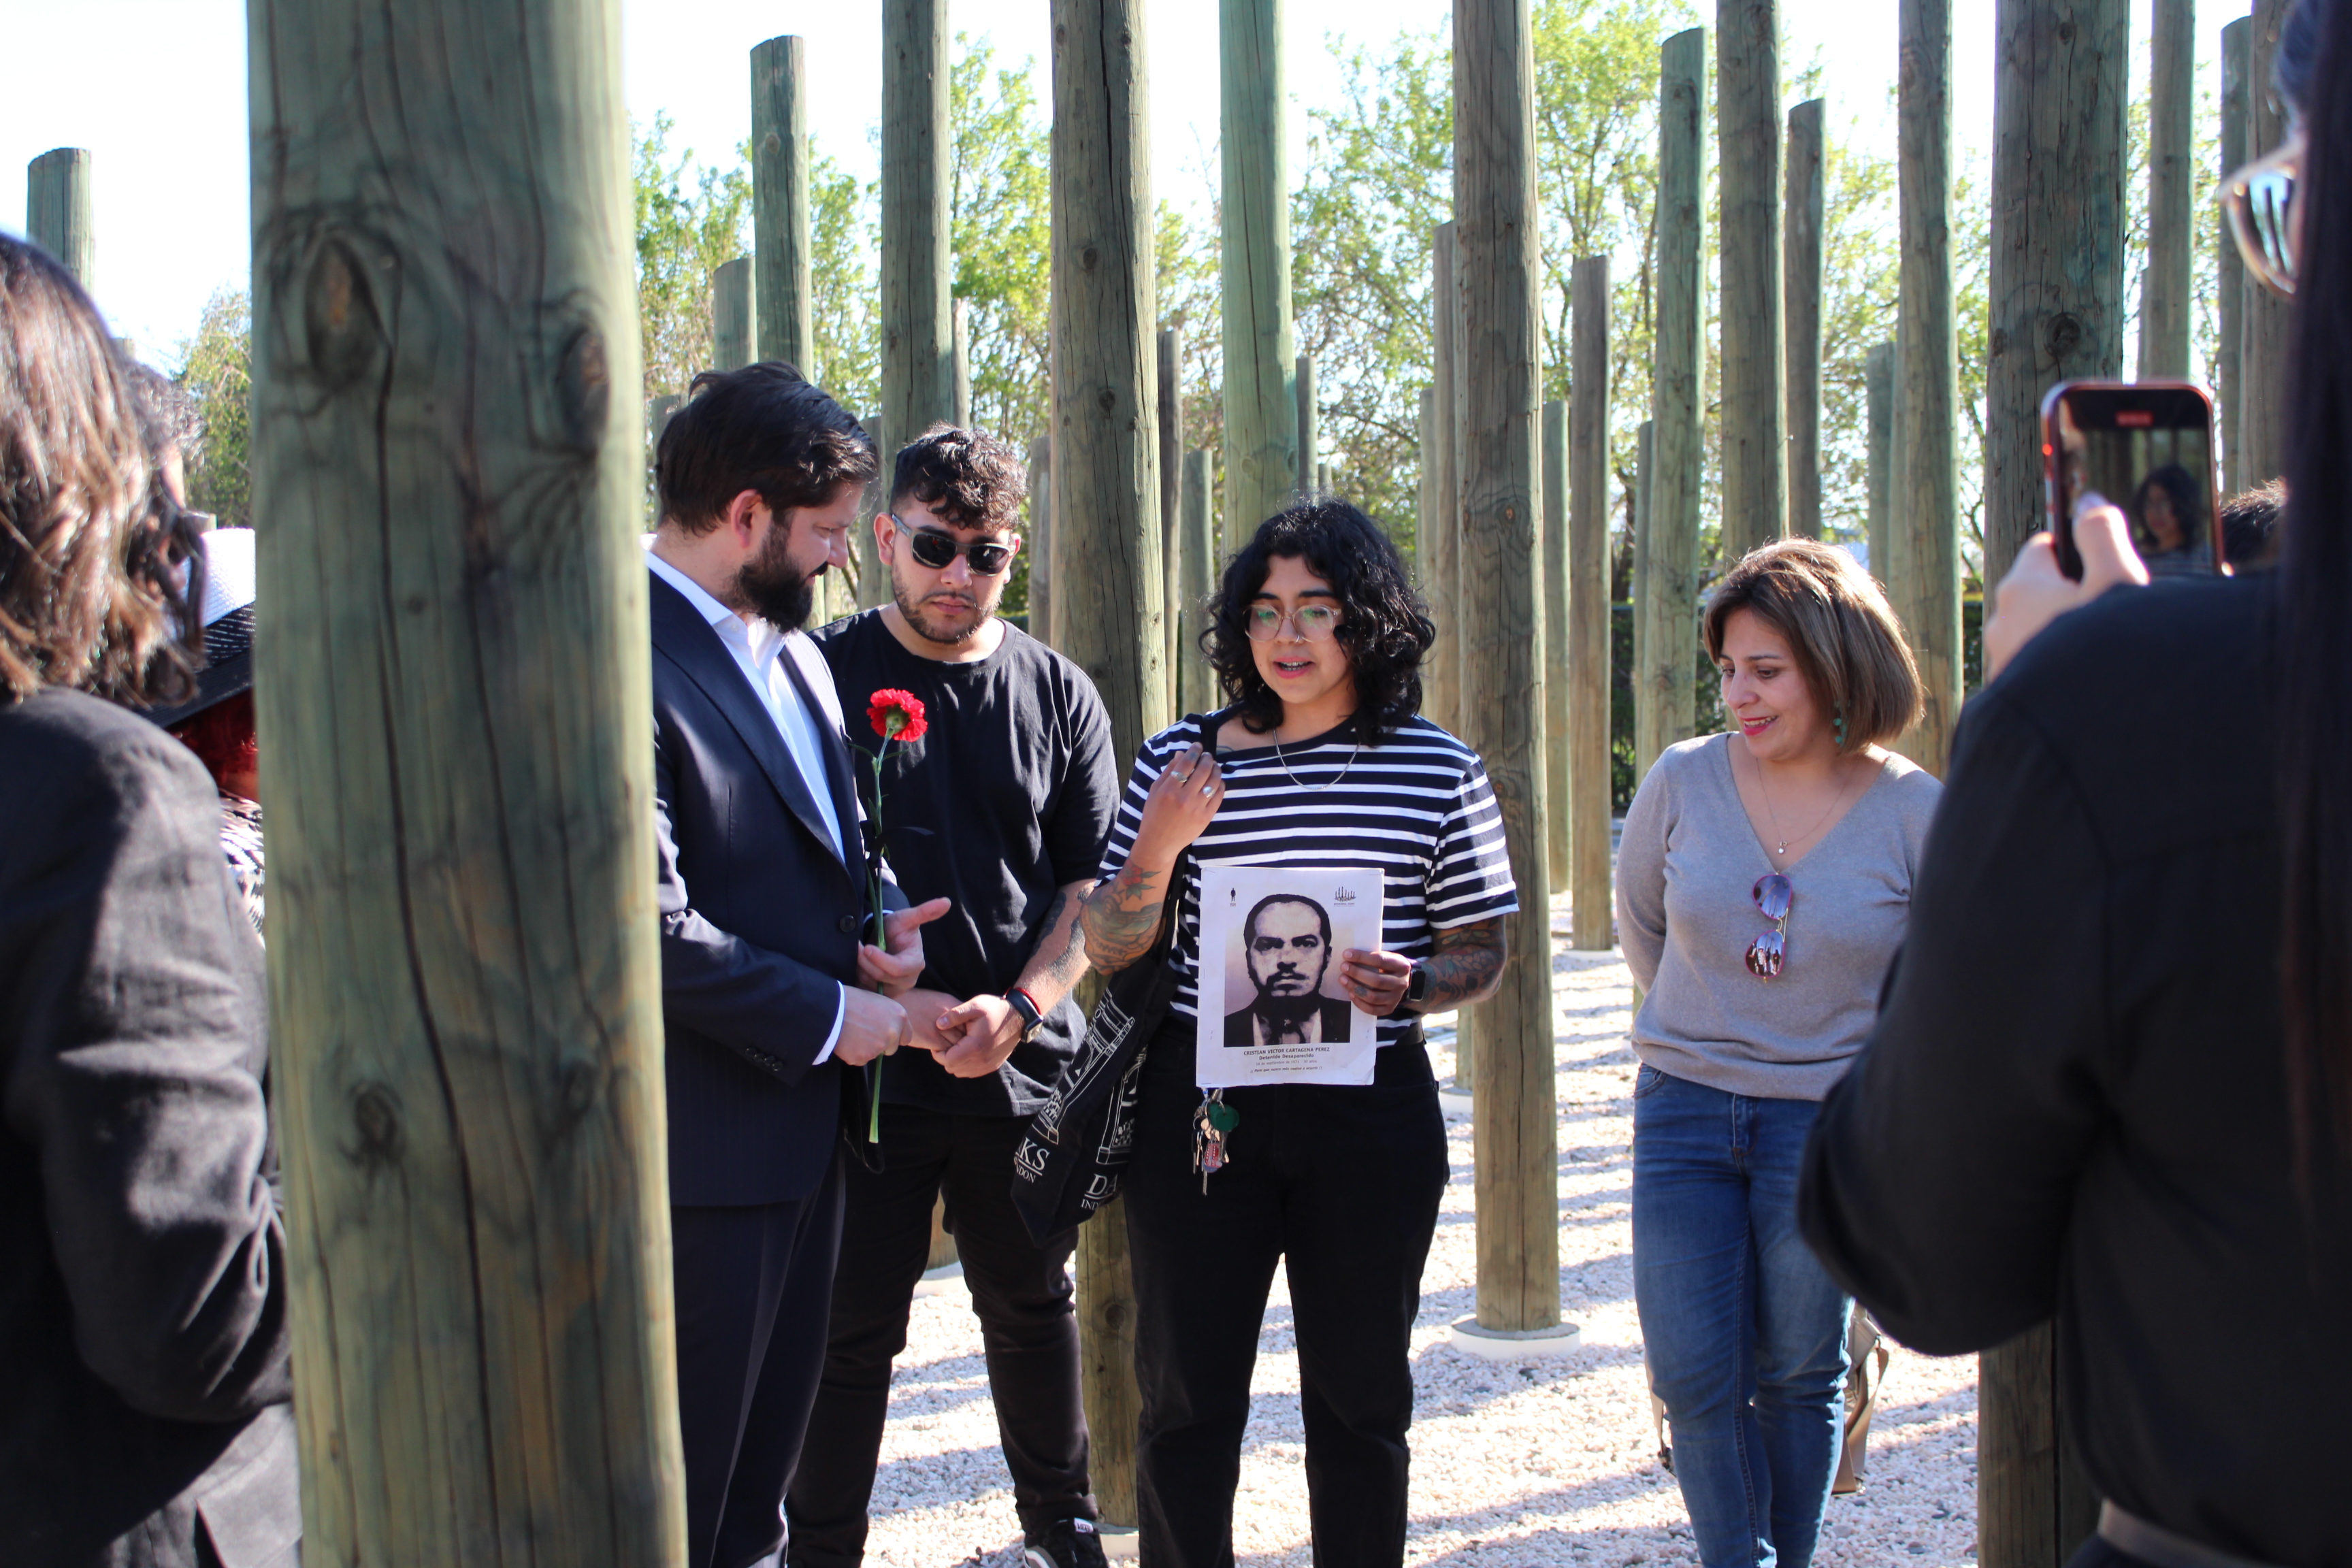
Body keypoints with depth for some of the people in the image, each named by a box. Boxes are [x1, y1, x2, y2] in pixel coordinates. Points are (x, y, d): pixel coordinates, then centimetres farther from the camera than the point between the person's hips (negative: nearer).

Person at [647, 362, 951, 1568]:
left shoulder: (792, 650, 10)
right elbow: (647, 927, -25)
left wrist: (877, 918, 1)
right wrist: (828, 1015, -16)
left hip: (804, 1109, 9)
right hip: (703, 1140, -9)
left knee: (761, 1457, 22)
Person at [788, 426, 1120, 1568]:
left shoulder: (1057, 693, 5)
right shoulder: (821, 674, -2)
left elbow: (1093, 887, 3)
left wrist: (1016, 1012, -12)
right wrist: (896, 1004, -16)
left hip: (1025, 1069, 3)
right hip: (866, 1067, -3)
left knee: (1033, 1307, 17)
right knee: (851, 1331, 3)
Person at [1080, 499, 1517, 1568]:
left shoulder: (1441, 772, 1)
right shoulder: (1181, 761, 2)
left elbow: (1482, 955, 6)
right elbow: (1107, 949, 5)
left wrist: (1410, 985, -15)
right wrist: (1156, 851, -14)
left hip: (1371, 1110, 0)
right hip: (1200, 1108, 0)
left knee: (1360, 1392, 11)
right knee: (1186, 1391, 6)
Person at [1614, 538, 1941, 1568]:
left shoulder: (1913, 813, -11)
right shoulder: (1683, 781, -7)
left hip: (1825, 1126, -1)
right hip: (1684, 1109, 1)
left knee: (1799, 1376, 11)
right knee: (1692, 1374, -1)